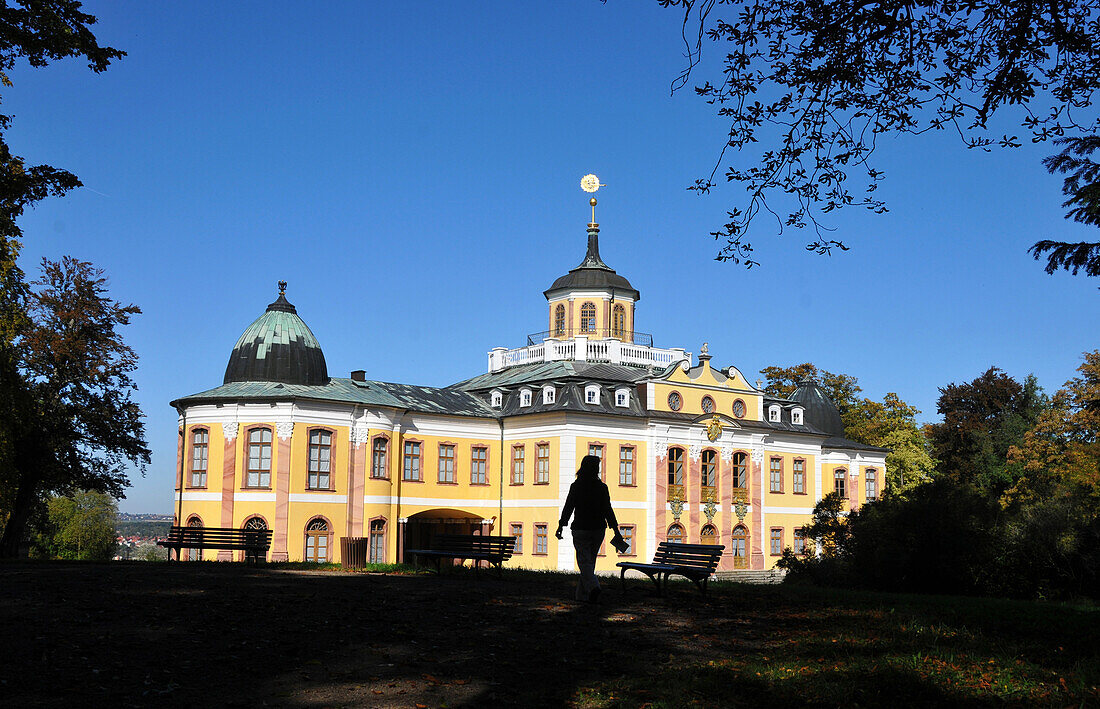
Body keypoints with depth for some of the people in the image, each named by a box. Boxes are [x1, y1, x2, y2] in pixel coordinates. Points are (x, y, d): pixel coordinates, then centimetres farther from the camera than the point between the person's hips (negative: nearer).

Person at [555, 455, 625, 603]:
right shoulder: (602, 487, -3)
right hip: (598, 529, 2)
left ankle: (593, 586, -29)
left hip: (580, 529, -2)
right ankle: (582, 594, 19)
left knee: (584, 561, -3)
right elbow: (608, 510, -5)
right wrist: (616, 531, -2)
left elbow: (568, 507, -4)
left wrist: (561, 526, 4)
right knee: (590, 561, 14)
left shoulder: (576, 486, -6)